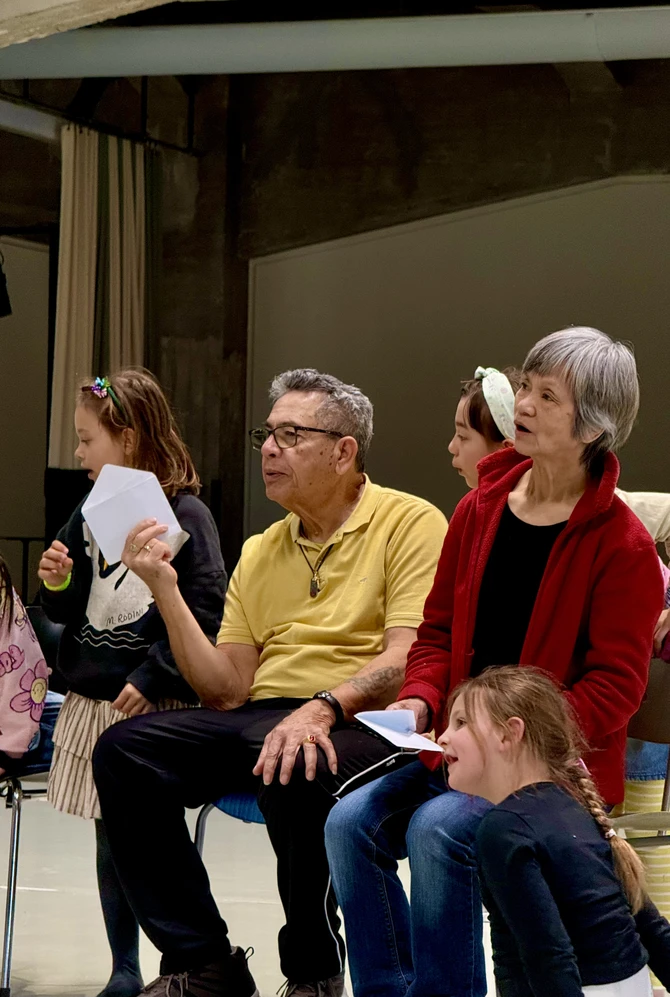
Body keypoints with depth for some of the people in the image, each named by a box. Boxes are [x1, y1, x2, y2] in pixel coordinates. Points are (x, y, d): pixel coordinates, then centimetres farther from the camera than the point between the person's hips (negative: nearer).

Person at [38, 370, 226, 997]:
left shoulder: (184, 516, -8)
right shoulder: (89, 516, 12)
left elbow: (206, 612, -13)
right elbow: (69, 613, 19)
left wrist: (152, 677, -18)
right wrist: (57, 584, -3)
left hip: (156, 708, -6)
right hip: (93, 703, 6)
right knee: (110, 840, 10)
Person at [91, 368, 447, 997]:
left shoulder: (408, 523, 0)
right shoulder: (259, 552, 19)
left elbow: (411, 659, -14)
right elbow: (227, 691, 11)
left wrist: (323, 706, -29)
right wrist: (166, 591, 2)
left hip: (362, 724, -6)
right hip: (260, 718, 6)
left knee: (296, 769, -39)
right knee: (123, 750, -15)